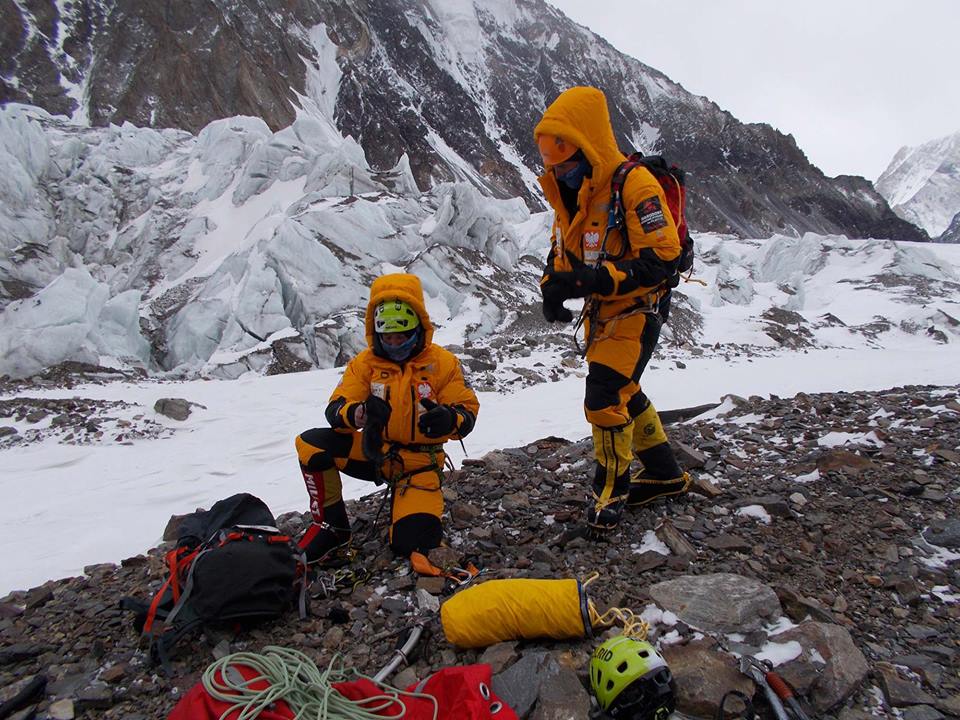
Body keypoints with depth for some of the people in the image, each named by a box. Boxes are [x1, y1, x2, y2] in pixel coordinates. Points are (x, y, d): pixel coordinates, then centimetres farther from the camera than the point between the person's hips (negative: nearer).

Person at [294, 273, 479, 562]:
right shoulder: (364, 363, -4)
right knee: (311, 445, -22)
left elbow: (467, 412, -8)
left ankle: (412, 509, 18)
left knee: (412, 542, -21)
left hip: (419, 461, -2)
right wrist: (361, 413, -39)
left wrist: (448, 420, -34)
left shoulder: (443, 363, -7)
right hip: (374, 452, 2)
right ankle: (330, 524, 0)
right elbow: (335, 410, -13)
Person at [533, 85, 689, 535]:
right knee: (624, 395, 18)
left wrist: (593, 279, -35)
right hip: (600, 313, 9)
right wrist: (553, 288, -7)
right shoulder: (569, 192, 4)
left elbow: (662, 261, -27)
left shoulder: (634, 187, -23)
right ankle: (664, 475, 36)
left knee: (604, 401, -12)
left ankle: (611, 489, 11)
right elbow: (560, 250, 13)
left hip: (635, 313, -9)